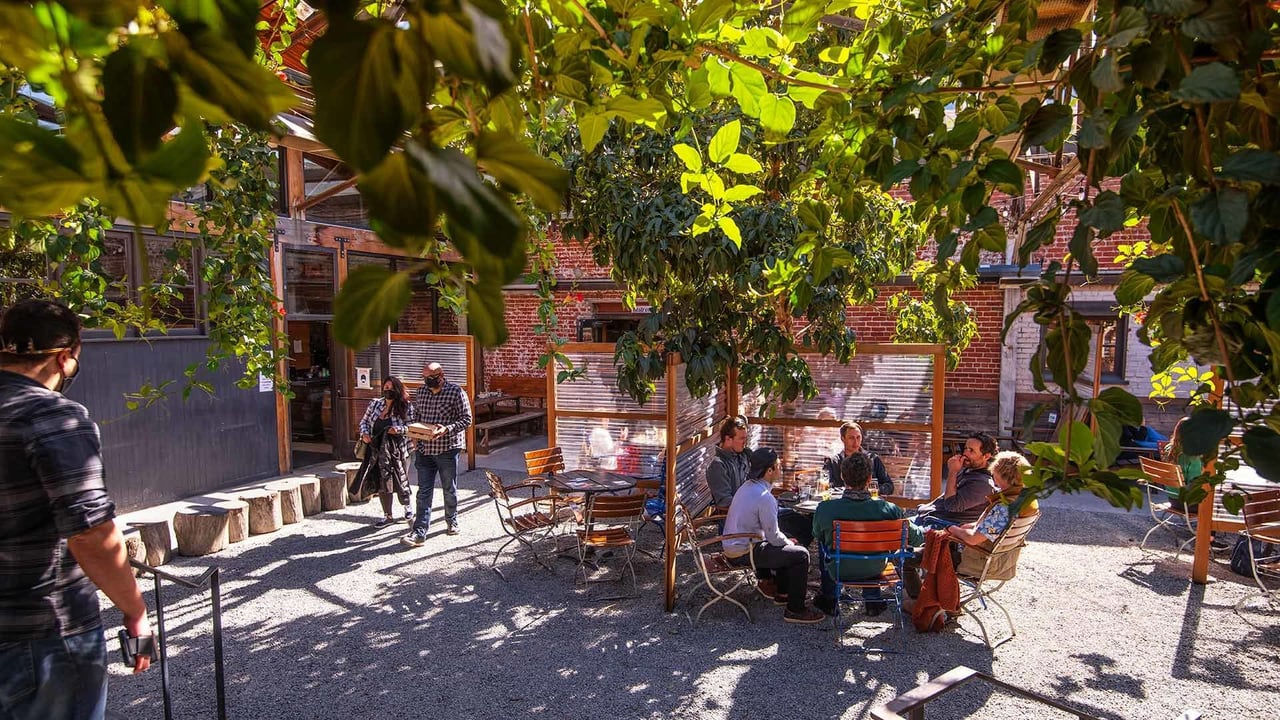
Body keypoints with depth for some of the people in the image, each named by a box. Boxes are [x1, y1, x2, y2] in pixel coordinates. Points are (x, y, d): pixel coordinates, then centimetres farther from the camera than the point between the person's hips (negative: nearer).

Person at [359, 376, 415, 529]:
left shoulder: (406, 407, -6)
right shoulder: (375, 403, 6)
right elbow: (364, 421, 15)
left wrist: (399, 429, -26)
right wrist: (364, 433, -3)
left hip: (398, 451, -4)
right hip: (378, 451, 4)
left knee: (400, 482, 1)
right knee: (382, 484, 10)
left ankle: (407, 507, 31)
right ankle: (388, 516, 26)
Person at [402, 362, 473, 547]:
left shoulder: (456, 392, -9)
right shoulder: (420, 392, 7)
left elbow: (467, 419, -11)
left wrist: (447, 429, -25)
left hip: (447, 448, -4)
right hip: (425, 449, 4)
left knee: (449, 489, 12)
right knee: (423, 491, 0)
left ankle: (451, 521, 34)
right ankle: (419, 533, -1)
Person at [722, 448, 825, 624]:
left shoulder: (747, 487, 7)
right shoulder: (765, 498, -24)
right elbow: (773, 537, -17)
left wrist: (786, 540, 13)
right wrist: (788, 542, 3)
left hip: (733, 544, 10)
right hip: (743, 553, -10)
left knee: (787, 548, 25)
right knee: (800, 555, -10)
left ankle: (783, 593, 37)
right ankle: (795, 610, -2)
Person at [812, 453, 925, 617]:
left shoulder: (824, 509, -28)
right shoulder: (889, 509, -28)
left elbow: (818, 536, -5)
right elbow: (917, 538, -10)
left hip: (839, 571, -1)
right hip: (874, 570, 1)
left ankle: (829, 600, 41)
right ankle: (872, 600, 41)